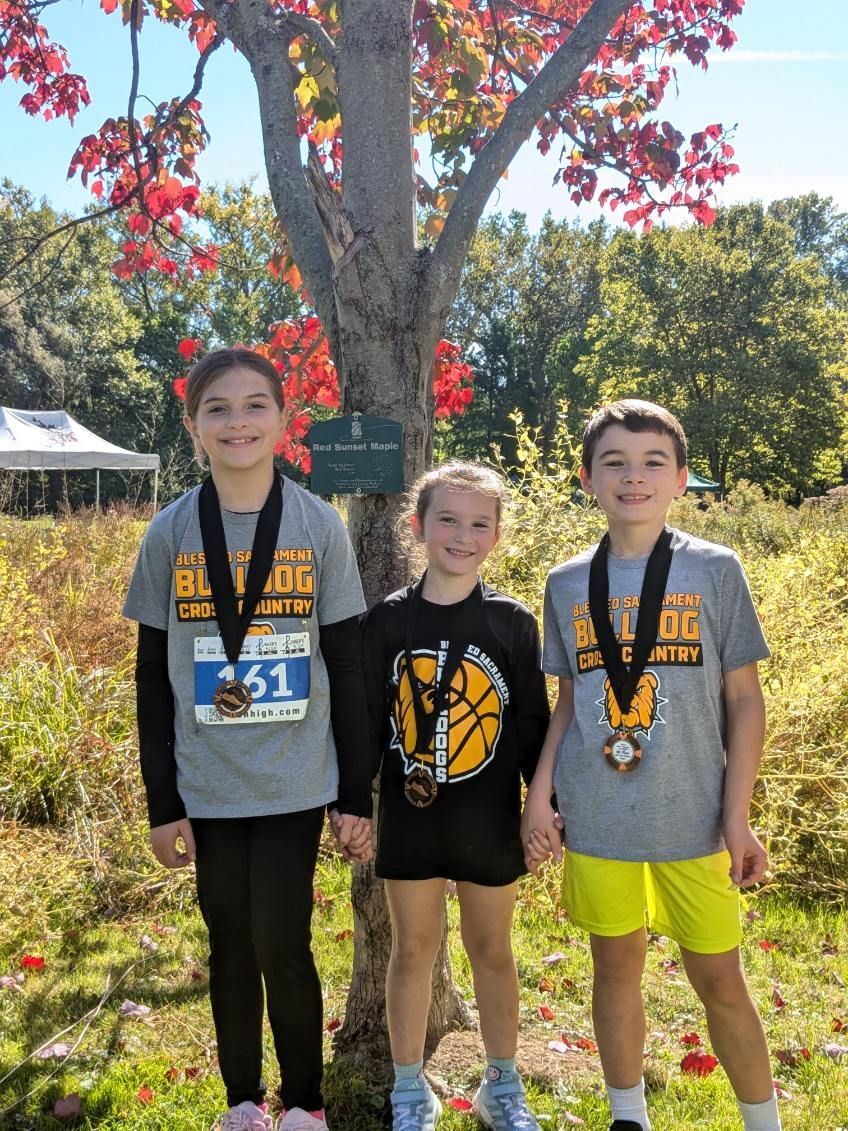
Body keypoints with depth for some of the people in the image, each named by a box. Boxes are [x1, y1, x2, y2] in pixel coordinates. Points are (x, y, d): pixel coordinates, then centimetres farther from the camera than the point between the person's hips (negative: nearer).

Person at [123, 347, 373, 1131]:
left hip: (294, 785, -1)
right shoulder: (170, 533, -1)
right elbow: (153, 678, 3)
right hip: (207, 788, 2)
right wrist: (162, 803, 1)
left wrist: (357, 795, -1)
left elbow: (346, 669, 0)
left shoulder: (320, 528, -3)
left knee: (281, 948, 0)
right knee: (231, 948, 11)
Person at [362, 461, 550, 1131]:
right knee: (413, 949, 12)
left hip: (489, 819, 0)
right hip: (410, 815, 1)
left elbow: (533, 723, 0)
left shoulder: (512, 622, -5)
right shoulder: (388, 621, -3)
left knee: (491, 950, 14)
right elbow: (366, 720, 1)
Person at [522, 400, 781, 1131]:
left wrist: (738, 816, -6)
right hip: (596, 820, 2)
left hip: (693, 819, -2)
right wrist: (540, 795, 2)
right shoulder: (567, 584, 3)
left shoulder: (715, 571, -4)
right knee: (616, 968, 15)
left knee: (719, 978, 8)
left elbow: (744, 699, -2)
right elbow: (568, 701, 10)